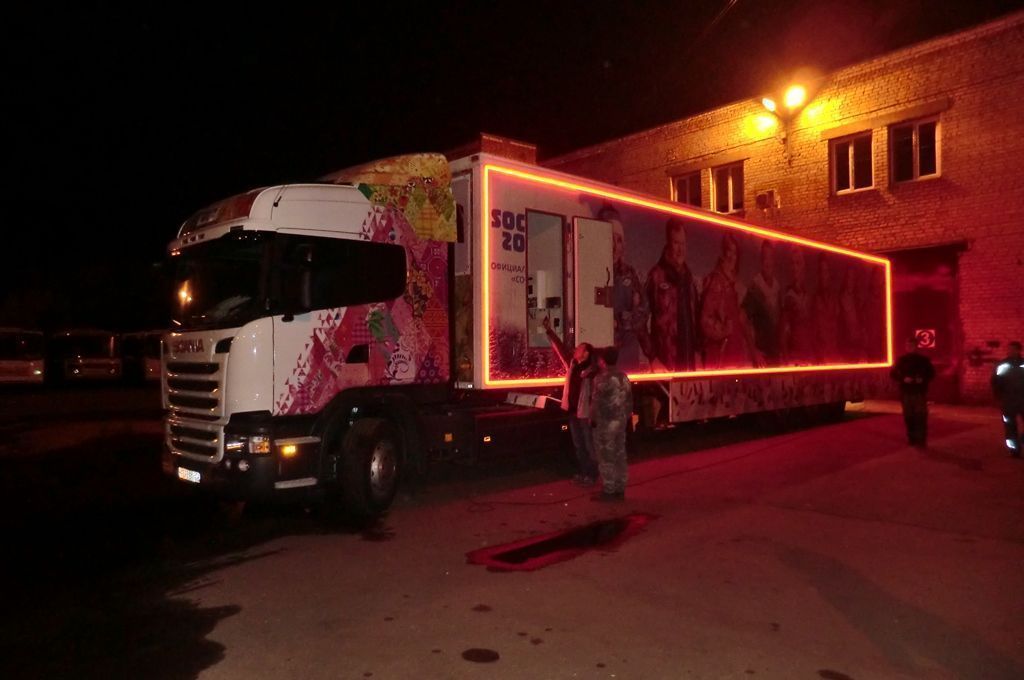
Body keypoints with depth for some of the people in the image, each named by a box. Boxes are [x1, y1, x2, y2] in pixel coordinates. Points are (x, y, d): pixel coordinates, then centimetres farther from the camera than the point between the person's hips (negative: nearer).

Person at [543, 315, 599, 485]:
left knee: (589, 446, 4)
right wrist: (549, 331, 8)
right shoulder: (572, 364, 5)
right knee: (578, 446, 15)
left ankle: (592, 475, 13)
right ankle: (582, 473, 26)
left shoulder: (592, 372, -15)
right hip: (573, 412, 7)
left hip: (585, 414, -7)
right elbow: (560, 347, 9)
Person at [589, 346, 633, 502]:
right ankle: (619, 490, 17)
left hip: (605, 423, -8)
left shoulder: (602, 378, -15)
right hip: (621, 421, 8)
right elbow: (629, 399, 14)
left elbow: (598, 402, -17)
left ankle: (608, 491, 2)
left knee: (606, 458, -1)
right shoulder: (623, 376, 9)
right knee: (619, 456, 11)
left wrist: (594, 418, -6)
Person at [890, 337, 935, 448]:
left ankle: (921, 440, -3)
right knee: (909, 416, 3)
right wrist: (903, 379, -11)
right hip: (906, 393, 1)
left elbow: (931, 373, 8)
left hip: (920, 392, -1)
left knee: (921, 417, -7)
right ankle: (912, 439, 11)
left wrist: (923, 379, -11)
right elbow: (893, 373, 6)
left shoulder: (923, 359, 5)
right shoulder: (901, 360, 7)